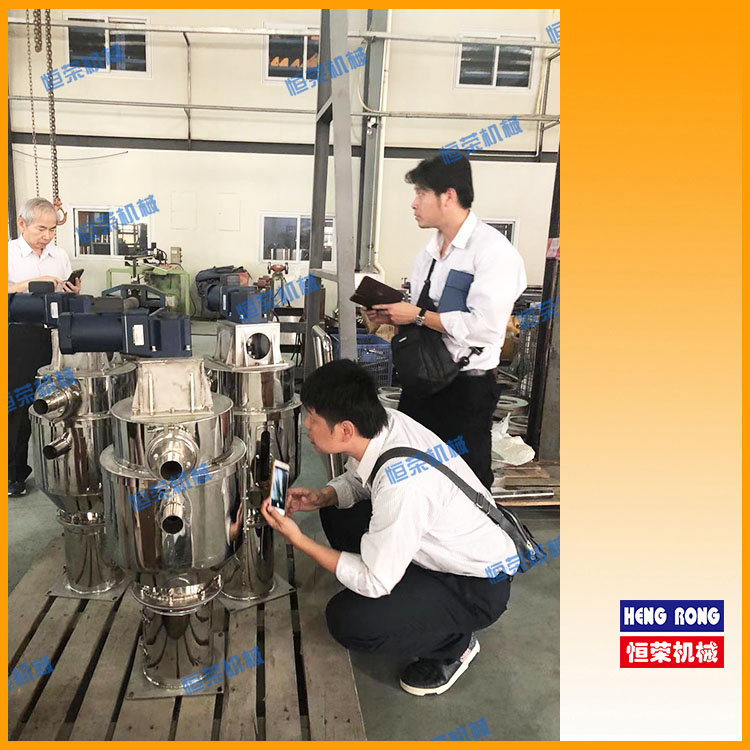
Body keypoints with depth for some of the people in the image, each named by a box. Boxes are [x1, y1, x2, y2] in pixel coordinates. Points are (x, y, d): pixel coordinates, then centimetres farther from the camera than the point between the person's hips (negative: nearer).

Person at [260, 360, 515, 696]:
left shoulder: (401, 485, -37)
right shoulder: (385, 421, -15)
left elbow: (373, 581, -26)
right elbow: (355, 480, 7)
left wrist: (298, 539, -22)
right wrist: (320, 498, -13)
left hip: (477, 587, -8)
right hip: (442, 546, 8)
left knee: (346, 620, -19)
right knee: (339, 519, 7)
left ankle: (453, 644, 6)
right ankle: (411, 598, 18)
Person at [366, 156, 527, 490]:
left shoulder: (493, 249, -15)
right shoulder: (430, 251, 9)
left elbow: (484, 326, -24)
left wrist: (417, 315, -18)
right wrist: (391, 316, -2)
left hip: (466, 387, -7)